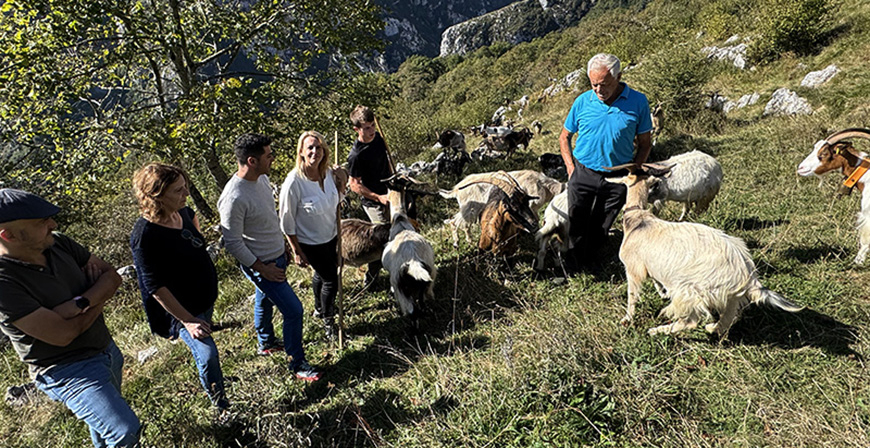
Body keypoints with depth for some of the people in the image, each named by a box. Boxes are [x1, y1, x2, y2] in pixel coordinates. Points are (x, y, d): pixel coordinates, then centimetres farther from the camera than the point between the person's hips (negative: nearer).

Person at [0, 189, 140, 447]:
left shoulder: (57, 243, -7)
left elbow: (112, 276, -3)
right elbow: (62, 335, -25)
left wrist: (80, 303, -21)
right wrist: (99, 300, -11)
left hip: (105, 348, 7)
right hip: (69, 370, -7)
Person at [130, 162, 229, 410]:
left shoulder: (180, 212, -7)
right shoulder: (145, 235, -29)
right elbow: (155, 287, -27)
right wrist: (187, 320, -27)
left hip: (205, 295, 8)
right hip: (182, 307, -8)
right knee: (207, 355, -14)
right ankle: (221, 405, 9)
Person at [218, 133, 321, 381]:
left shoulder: (262, 178, -4)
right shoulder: (234, 198, -32)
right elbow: (233, 243, -24)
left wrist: (282, 246, 18)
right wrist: (262, 269, -19)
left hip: (277, 256, 9)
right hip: (261, 265, -9)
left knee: (264, 300, 28)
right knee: (293, 310, -3)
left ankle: (266, 342, 52)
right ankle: (297, 363, 17)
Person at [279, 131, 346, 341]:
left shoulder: (328, 172, -8)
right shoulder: (294, 182, -28)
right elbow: (287, 221, -19)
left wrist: (340, 190, -12)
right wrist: (297, 252, -14)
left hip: (330, 236, 6)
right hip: (311, 242, -6)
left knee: (321, 274, 26)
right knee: (331, 280, 4)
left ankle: (319, 308, 53)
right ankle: (328, 321, 30)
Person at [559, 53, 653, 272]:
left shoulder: (638, 102, -5)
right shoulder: (582, 101, -4)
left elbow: (644, 143, 4)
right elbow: (564, 137, 8)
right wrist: (571, 169, -2)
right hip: (583, 173, 0)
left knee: (600, 228, 13)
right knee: (577, 224, 6)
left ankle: (589, 266, 33)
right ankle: (573, 270, 24)